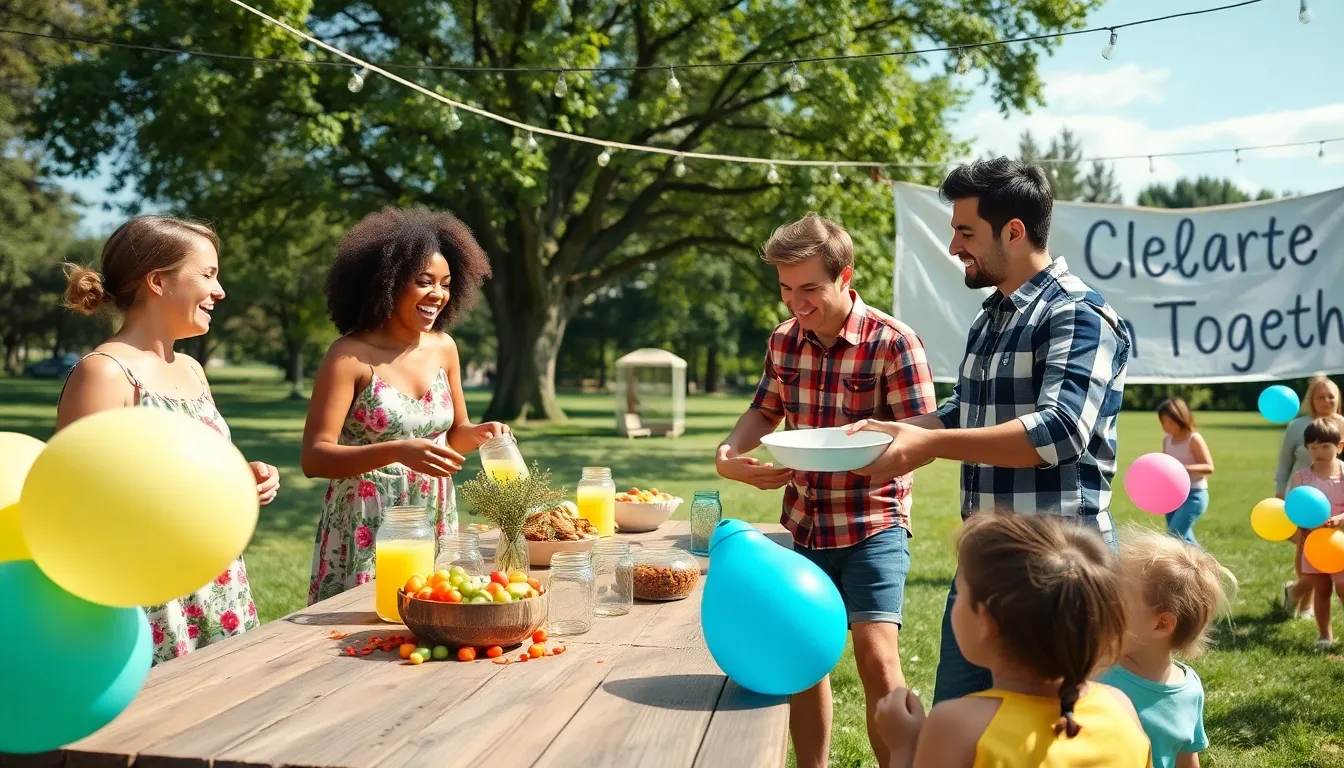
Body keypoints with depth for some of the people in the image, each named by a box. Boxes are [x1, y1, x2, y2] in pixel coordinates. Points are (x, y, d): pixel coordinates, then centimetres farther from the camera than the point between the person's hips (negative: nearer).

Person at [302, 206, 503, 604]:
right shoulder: (351, 357, -12)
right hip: (366, 534, -5)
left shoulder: (443, 347, 5)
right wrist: (398, 451, -28)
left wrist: (478, 434, -5)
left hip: (435, 528, 5)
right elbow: (314, 458, -16)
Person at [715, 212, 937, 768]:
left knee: (876, 657, -14)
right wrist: (731, 452, -6)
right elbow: (766, 411, 16)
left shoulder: (893, 343, -15)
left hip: (872, 526, -5)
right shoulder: (783, 340, 2)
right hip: (803, 526, 6)